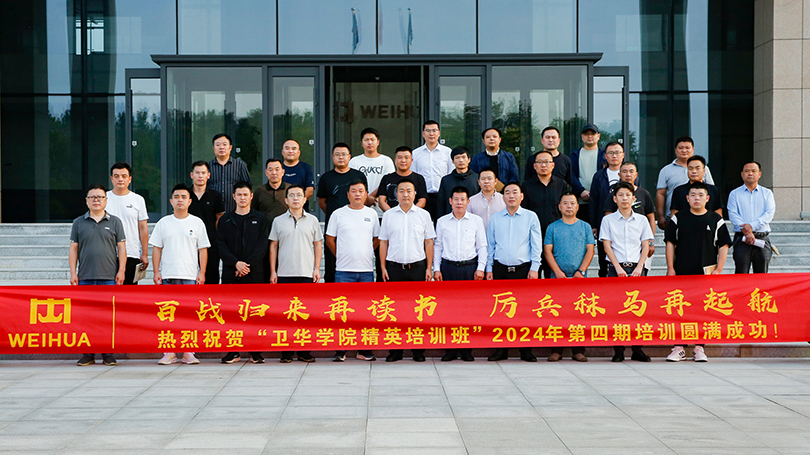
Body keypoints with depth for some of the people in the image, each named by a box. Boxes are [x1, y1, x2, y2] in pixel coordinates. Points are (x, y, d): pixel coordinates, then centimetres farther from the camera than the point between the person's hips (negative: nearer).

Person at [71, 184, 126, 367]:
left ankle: (108, 354, 6)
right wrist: (73, 273, 3)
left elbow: (121, 248, 7)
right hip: (85, 277, 1)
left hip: (109, 277, -1)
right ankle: (88, 354, 8)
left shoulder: (114, 222, 8)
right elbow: (73, 249, 10)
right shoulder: (78, 223, 10)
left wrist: (121, 271, -2)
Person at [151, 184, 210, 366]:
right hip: (167, 276, 1)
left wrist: (202, 273, -2)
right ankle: (169, 352, 6)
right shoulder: (163, 223, 10)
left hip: (190, 276, -1)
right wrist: (156, 272, 1)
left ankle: (188, 352, 3)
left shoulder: (197, 223, 7)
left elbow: (203, 250, 6)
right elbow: (156, 248, 10)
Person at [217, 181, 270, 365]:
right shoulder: (225, 220, 12)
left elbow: (262, 246, -1)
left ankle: (256, 352, 4)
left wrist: (248, 265, -12)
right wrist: (236, 263, -11)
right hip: (230, 274, 1)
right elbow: (221, 246, 4)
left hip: (254, 273, -1)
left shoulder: (260, 219, 8)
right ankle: (233, 351, 8)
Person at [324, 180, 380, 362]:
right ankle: (340, 350, 1)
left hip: (366, 271, 2)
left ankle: (365, 350, 10)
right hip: (344, 271, -2)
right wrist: (341, 256, 7)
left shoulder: (372, 214, 9)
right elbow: (329, 240, 8)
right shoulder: (338, 214, 3)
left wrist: (366, 255, 12)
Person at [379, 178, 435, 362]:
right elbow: (383, 242, 11)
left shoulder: (423, 215, 6)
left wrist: (429, 268, 1)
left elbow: (429, 242, 7)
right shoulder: (388, 215, 7)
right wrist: (383, 267, 3)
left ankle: (418, 349, 7)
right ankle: (395, 349, 8)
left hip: (417, 267, -1)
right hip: (394, 267, 1)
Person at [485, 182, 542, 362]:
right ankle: (501, 349, 8)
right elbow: (490, 245, 14)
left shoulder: (531, 217, 5)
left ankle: (526, 350, 4)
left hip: (523, 269, -2)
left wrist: (534, 268, -5)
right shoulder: (495, 218, 11)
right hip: (500, 269, 2)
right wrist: (488, 269, 7)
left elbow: (536, 245, 3)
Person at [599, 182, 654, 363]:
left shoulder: (642, 220, 10)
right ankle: (618, 350, -1)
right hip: (616, 268, -1)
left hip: (636, 268, 1)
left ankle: (637, 349, 2)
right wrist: (618, 267, -9)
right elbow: (607, 246, 1)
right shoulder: (608, 220, 6)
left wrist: (639, 267, -6)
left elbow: (645, 246, 8)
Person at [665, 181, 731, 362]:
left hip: (706, 272, 0)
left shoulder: (716, 220, 5)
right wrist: (670, 269, 0)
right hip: (681, 272, 1)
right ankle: (679, 348, 7)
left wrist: (718, 270, -3)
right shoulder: (678, 219, 7)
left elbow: (723, 246, 6)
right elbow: (670, 244, 7)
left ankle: (699, 347, 9)